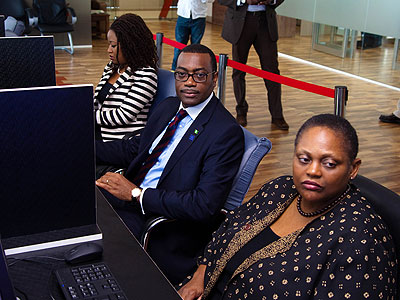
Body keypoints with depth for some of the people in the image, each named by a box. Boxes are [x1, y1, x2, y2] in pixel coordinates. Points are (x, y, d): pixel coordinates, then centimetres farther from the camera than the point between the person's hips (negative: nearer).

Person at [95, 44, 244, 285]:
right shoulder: (168, 107, 11)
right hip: (129, 197, 8)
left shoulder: (226, 132, -16)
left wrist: (137, 194, -22)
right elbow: (135, 148, 21)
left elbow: (205, 205, -23)